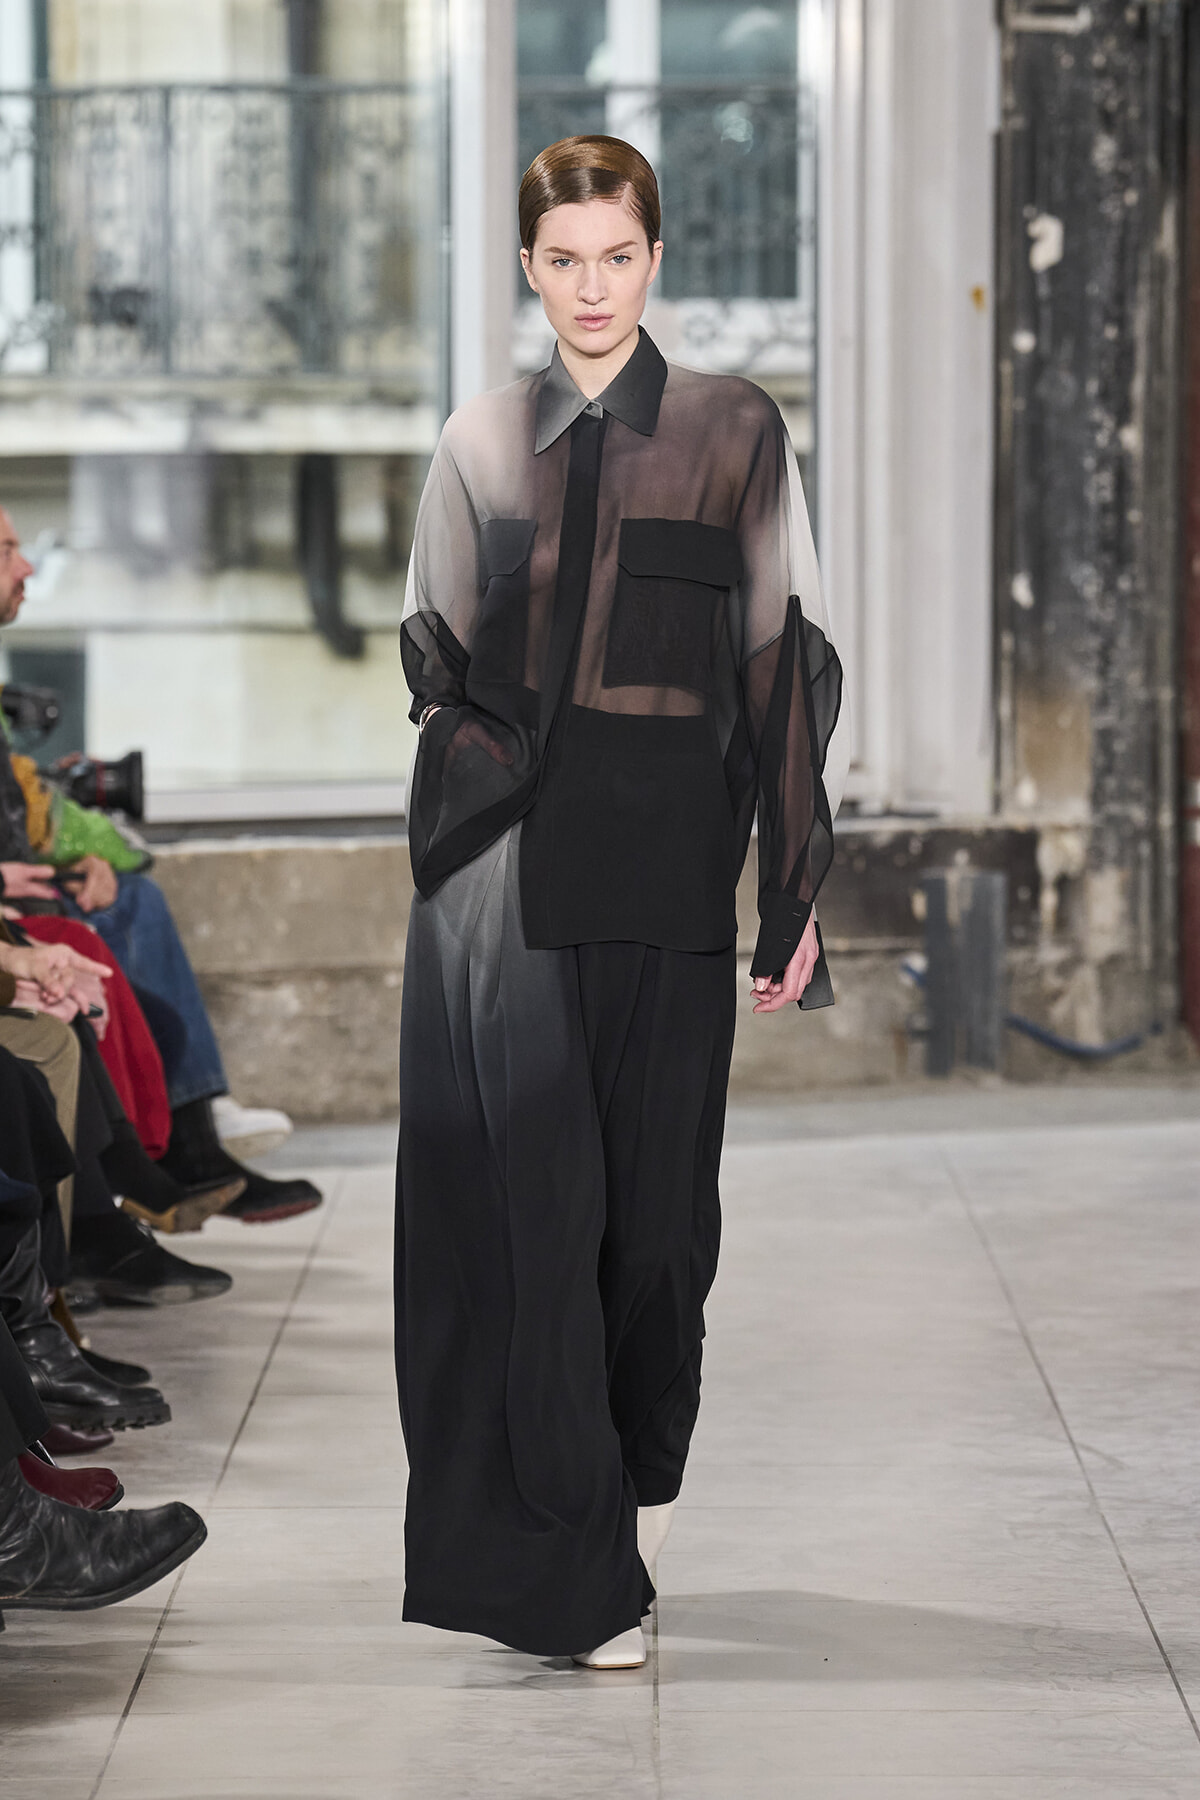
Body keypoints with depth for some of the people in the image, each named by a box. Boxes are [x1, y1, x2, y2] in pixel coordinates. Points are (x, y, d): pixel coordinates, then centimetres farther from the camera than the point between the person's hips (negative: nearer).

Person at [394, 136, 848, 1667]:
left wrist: (796, 891, -4)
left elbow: (785, 662, 1)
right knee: (533, 1188, -6)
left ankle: (636, 1485, 27)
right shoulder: (481, 444, 10)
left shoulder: (735, 432, 4)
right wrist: (479, 730, -5)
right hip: (505, 859, 1)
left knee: (654, 1188, 4)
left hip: (666, 847, -1)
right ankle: (572, 1568, -3)